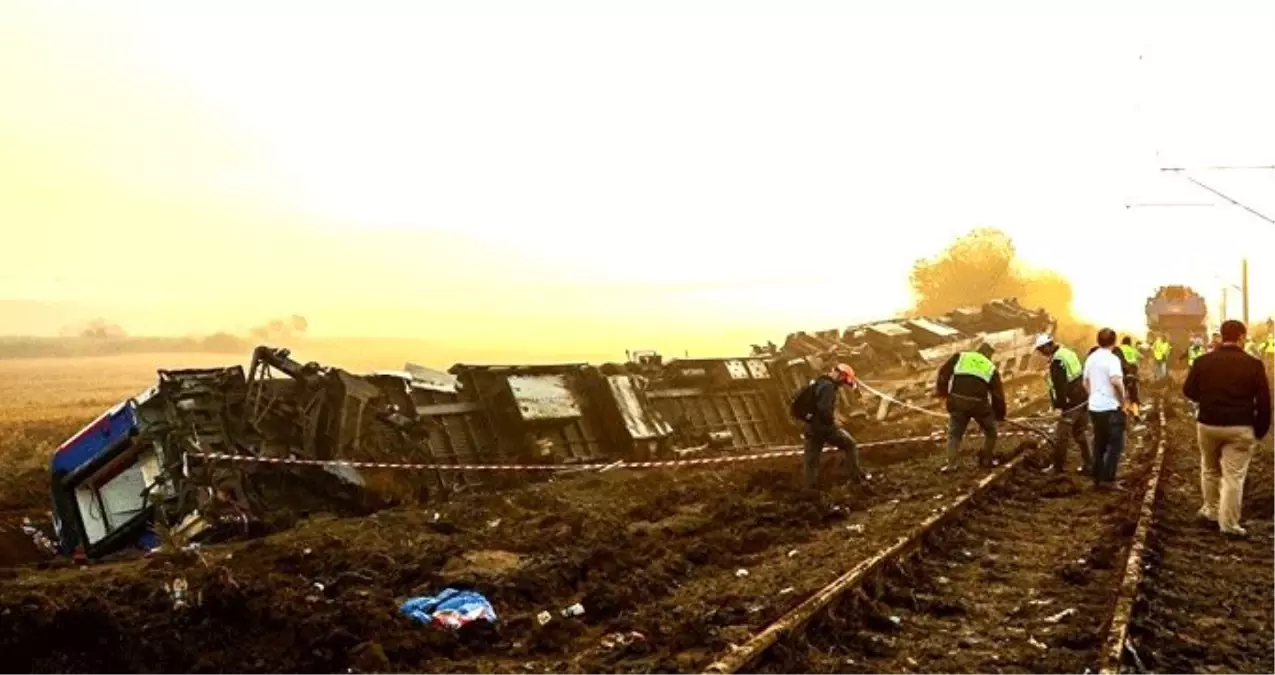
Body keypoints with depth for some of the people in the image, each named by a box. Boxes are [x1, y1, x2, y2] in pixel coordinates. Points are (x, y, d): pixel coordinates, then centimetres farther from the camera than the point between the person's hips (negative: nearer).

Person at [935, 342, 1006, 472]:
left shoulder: (960, 357, 18)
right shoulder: (991, 368, 18)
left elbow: (944, 372, 9)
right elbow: (998, 394, 17)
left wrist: (942, 390, 22)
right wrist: (1000, 414, 29)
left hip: (957, 402, 1)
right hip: (979, 404, 0)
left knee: (954, 433, 13)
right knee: (990, 432, 24)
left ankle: (950, 463, 1)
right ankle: (986, 460, 29)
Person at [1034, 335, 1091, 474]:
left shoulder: (1057, 361, -18)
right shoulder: (1068, 353, 11)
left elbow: (1059, 386, -23)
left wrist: (1059, 406, -21)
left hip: (1070, 404, -10)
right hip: (1082, 400, 10)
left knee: (1060, 437, -3)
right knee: (1079, 433, 20)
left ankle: (1059, 469, 1)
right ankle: (1087, 464, 24)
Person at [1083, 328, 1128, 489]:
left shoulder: (1091, 358, 9)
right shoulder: (1112, 358, -15)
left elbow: (1085, 383, 17)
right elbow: (1116, 381, -30)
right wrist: (1123, 400, -17)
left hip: (1094, 407, 7)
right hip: (1111, 407, -7)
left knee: (1099, 444, 15)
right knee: (1115, 444, 1)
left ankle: (1097, 478, 17)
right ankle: (1108, 479, -4)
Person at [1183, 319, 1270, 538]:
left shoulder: (1203, 361, -3)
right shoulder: (1253, 364, -8)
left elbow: (1188, 391, 5)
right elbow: (1264, 401, -6)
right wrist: (1260, 430, 4)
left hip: (1208, 424, 2)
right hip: (1240, 428, -2)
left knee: (1210, 470, 22)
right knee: (1234, 476, 1)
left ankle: (1211, 511, 32)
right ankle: (1229, 524, 3)